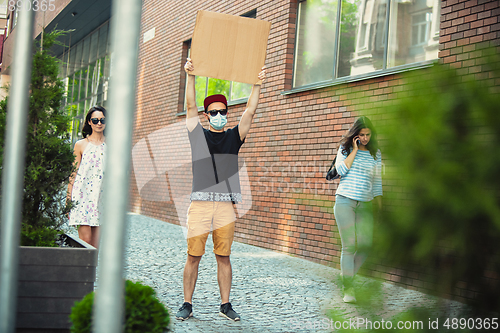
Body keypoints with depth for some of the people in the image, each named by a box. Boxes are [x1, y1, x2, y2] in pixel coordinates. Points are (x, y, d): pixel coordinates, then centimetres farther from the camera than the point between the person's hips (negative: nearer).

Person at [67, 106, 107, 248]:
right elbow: (74, 174, 5)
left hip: (102, 197, 3)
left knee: (95, 243, 2)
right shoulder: (81, 145, 5)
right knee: (85, 239, -10)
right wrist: (69, 200, 0)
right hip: (83, 195, -2)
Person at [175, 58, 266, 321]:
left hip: (226, 206, 2)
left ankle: (225, 305, 14)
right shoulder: (199, 135, 9)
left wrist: (257, 84, 0)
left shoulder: (234, 137, 13)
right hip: (200, 204, -1)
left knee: (224, 258, 6)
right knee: (193, 256, 0)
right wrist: (190, 77, -6)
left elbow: (250, 112, 6)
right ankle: (187, 304, 9)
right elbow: (191, 107, 1)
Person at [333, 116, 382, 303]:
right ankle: (348, 289, -1)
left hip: (365, 204, 3)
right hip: (345, 201, -3)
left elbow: (377, 182, 15)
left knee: (366, 245, -5)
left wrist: (380, 208, 11)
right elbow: (341, 170, -10)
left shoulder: (375, 153, 12)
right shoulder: (345, 148, 6)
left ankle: (347, 276, 19)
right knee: (349, 245, -7)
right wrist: (354, 150, -9)